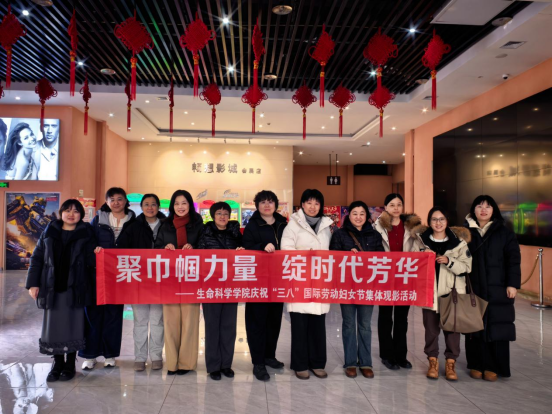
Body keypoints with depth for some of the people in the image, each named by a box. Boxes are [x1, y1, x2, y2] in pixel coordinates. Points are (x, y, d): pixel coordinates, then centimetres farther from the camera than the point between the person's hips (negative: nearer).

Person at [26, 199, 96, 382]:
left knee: (72, 326, 4)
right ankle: (57, 363, 23)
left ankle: (70, 364, 19)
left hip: (75, 289, -2)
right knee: (53, 325, 7)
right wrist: (33, 283, 2)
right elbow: (37, 258, 8)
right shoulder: (49, 233, 9)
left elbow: (93, 261, 2)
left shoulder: (86, 234, 3)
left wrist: (97, 255, -19)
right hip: (52, 288, 2)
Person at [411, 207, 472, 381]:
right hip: (429, 291, 1)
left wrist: (448, 261, -18)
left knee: (452, 327, 4)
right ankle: (433, 362, 23)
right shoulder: (420, 241, 3)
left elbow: (466, 267, -3)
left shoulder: (459, 241, 1)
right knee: (431, 328, 7)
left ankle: (450, 363, 20)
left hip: (452, 292, 0)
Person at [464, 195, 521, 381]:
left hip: (497, 289, -1)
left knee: (496, 328, 0)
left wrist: (513, 284, -8)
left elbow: (513, 260, 1)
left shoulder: (504, 233, 5)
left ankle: (493, 367, 12)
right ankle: (477, 365, 15)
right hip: (473, 288, 1)